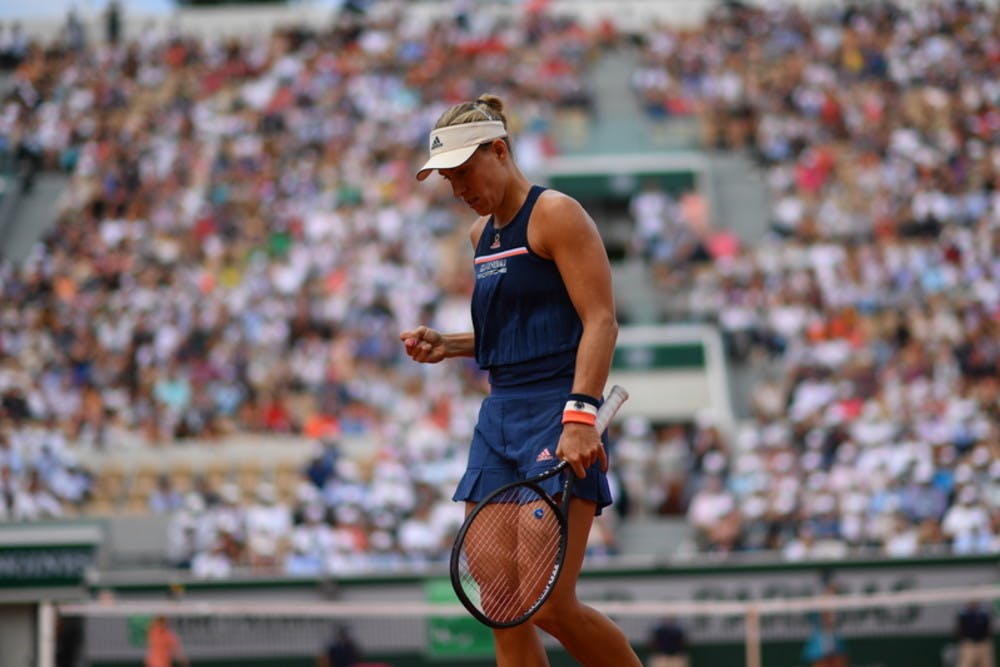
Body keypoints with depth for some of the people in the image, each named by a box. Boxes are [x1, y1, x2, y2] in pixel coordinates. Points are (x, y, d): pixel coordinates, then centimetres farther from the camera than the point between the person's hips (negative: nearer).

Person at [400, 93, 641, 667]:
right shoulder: (482, 233, 19)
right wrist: (446, 346, 12)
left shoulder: (555, 214, -6)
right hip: (499, 417, 8)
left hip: (558, 415, -8)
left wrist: (580, 413, -26)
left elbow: (600, 322, -14)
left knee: (552, 605, -15)